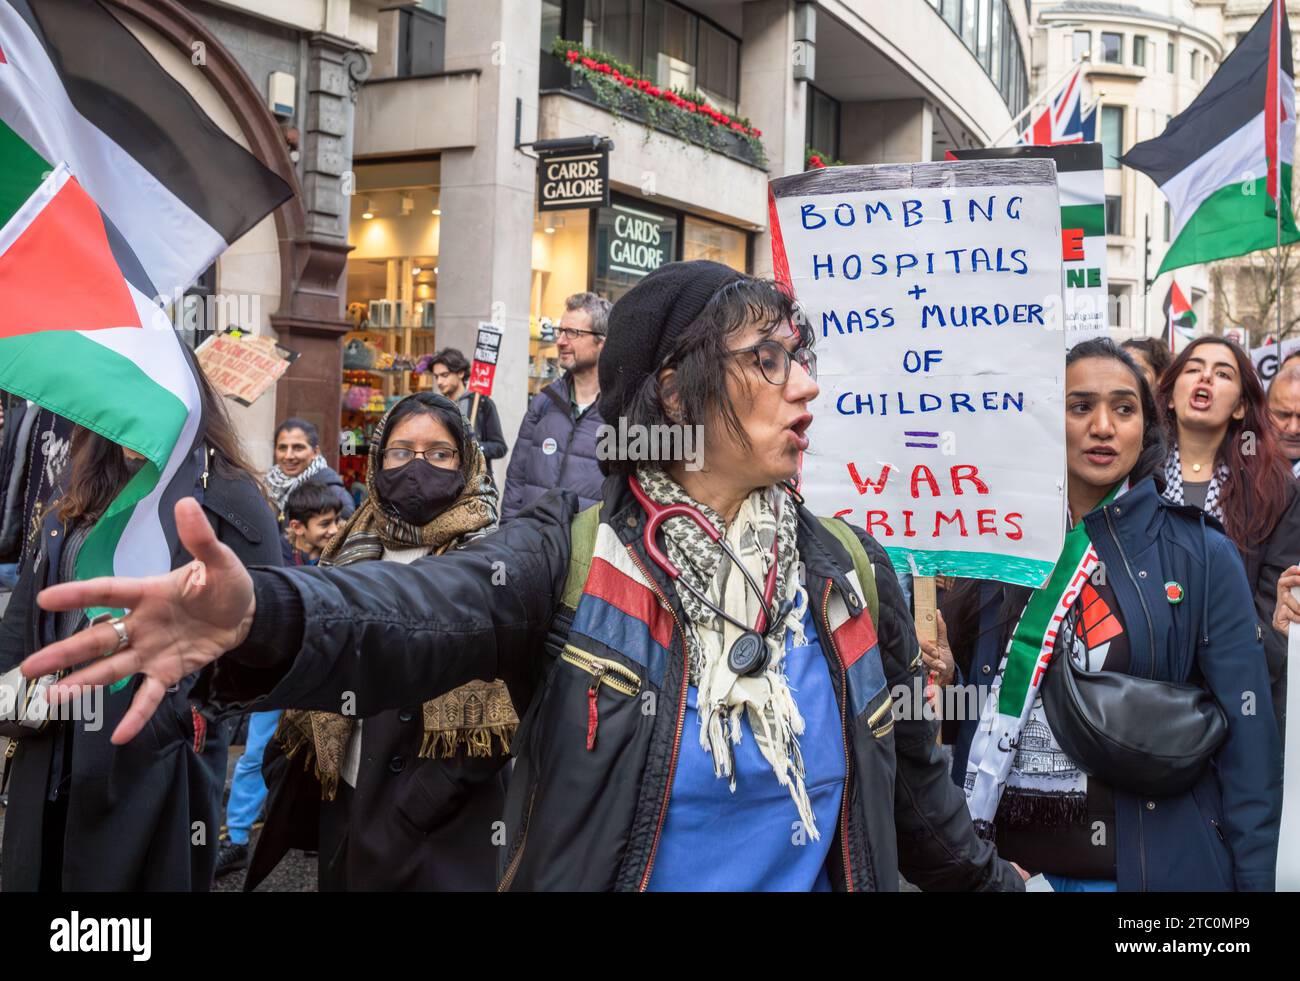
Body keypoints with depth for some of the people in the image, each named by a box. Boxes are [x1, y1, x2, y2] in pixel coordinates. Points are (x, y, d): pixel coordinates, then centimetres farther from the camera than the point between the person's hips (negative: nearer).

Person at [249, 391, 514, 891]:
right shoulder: (350, 560, 7)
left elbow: (496, 720, -17)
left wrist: (400, 821, -19)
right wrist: (303, 806, 4)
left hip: (445, 834, -5)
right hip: (345, 812, 5)